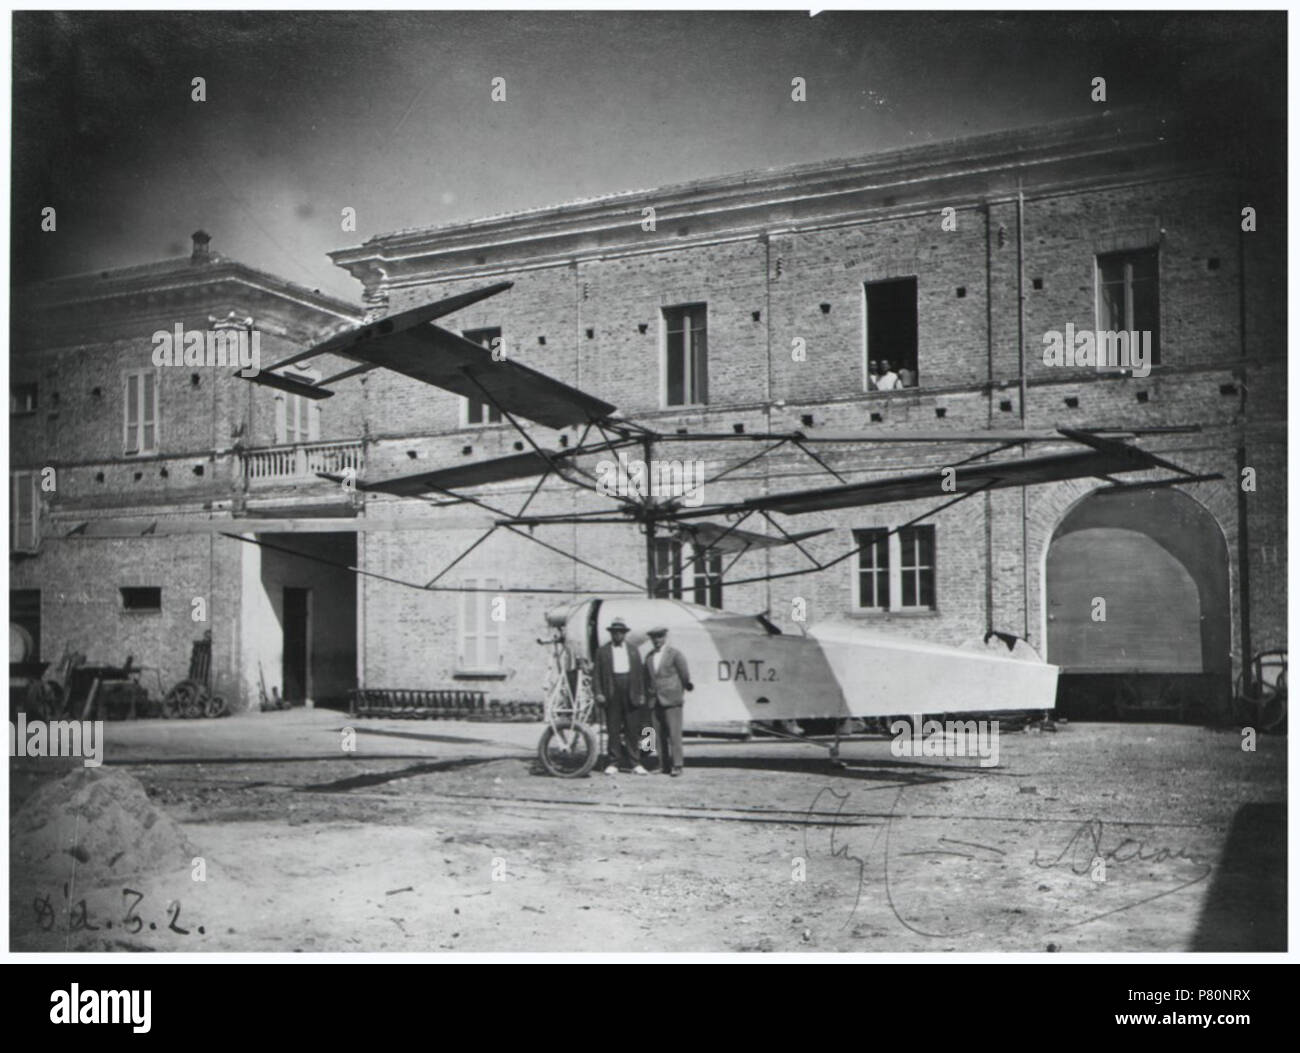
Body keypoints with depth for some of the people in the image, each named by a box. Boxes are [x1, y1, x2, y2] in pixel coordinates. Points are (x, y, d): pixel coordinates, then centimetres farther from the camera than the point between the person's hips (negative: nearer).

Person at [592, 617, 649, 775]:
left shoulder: (634, 651, 13)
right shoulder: (602, 651, 7)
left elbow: (640, 673, 11)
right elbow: (597, 674, 5)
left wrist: (641, 694, 4)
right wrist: (598, 693, -6)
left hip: (631, 695, 1)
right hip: (611, 695, -1)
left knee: (633, 730, 1)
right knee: (613, 730, 0)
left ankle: (635, 764, 5)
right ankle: (614, 763, 6)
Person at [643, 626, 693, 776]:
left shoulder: (675, 654, -2)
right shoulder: (649, 657, 14)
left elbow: (685, 674, 3)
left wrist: (688, 687, 11)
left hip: (671, 700, -5)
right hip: (656, 701, 5)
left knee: (674, 733, -8)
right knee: (660, 735, 5)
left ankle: (677, 765, -6)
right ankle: (664, 766, 9)